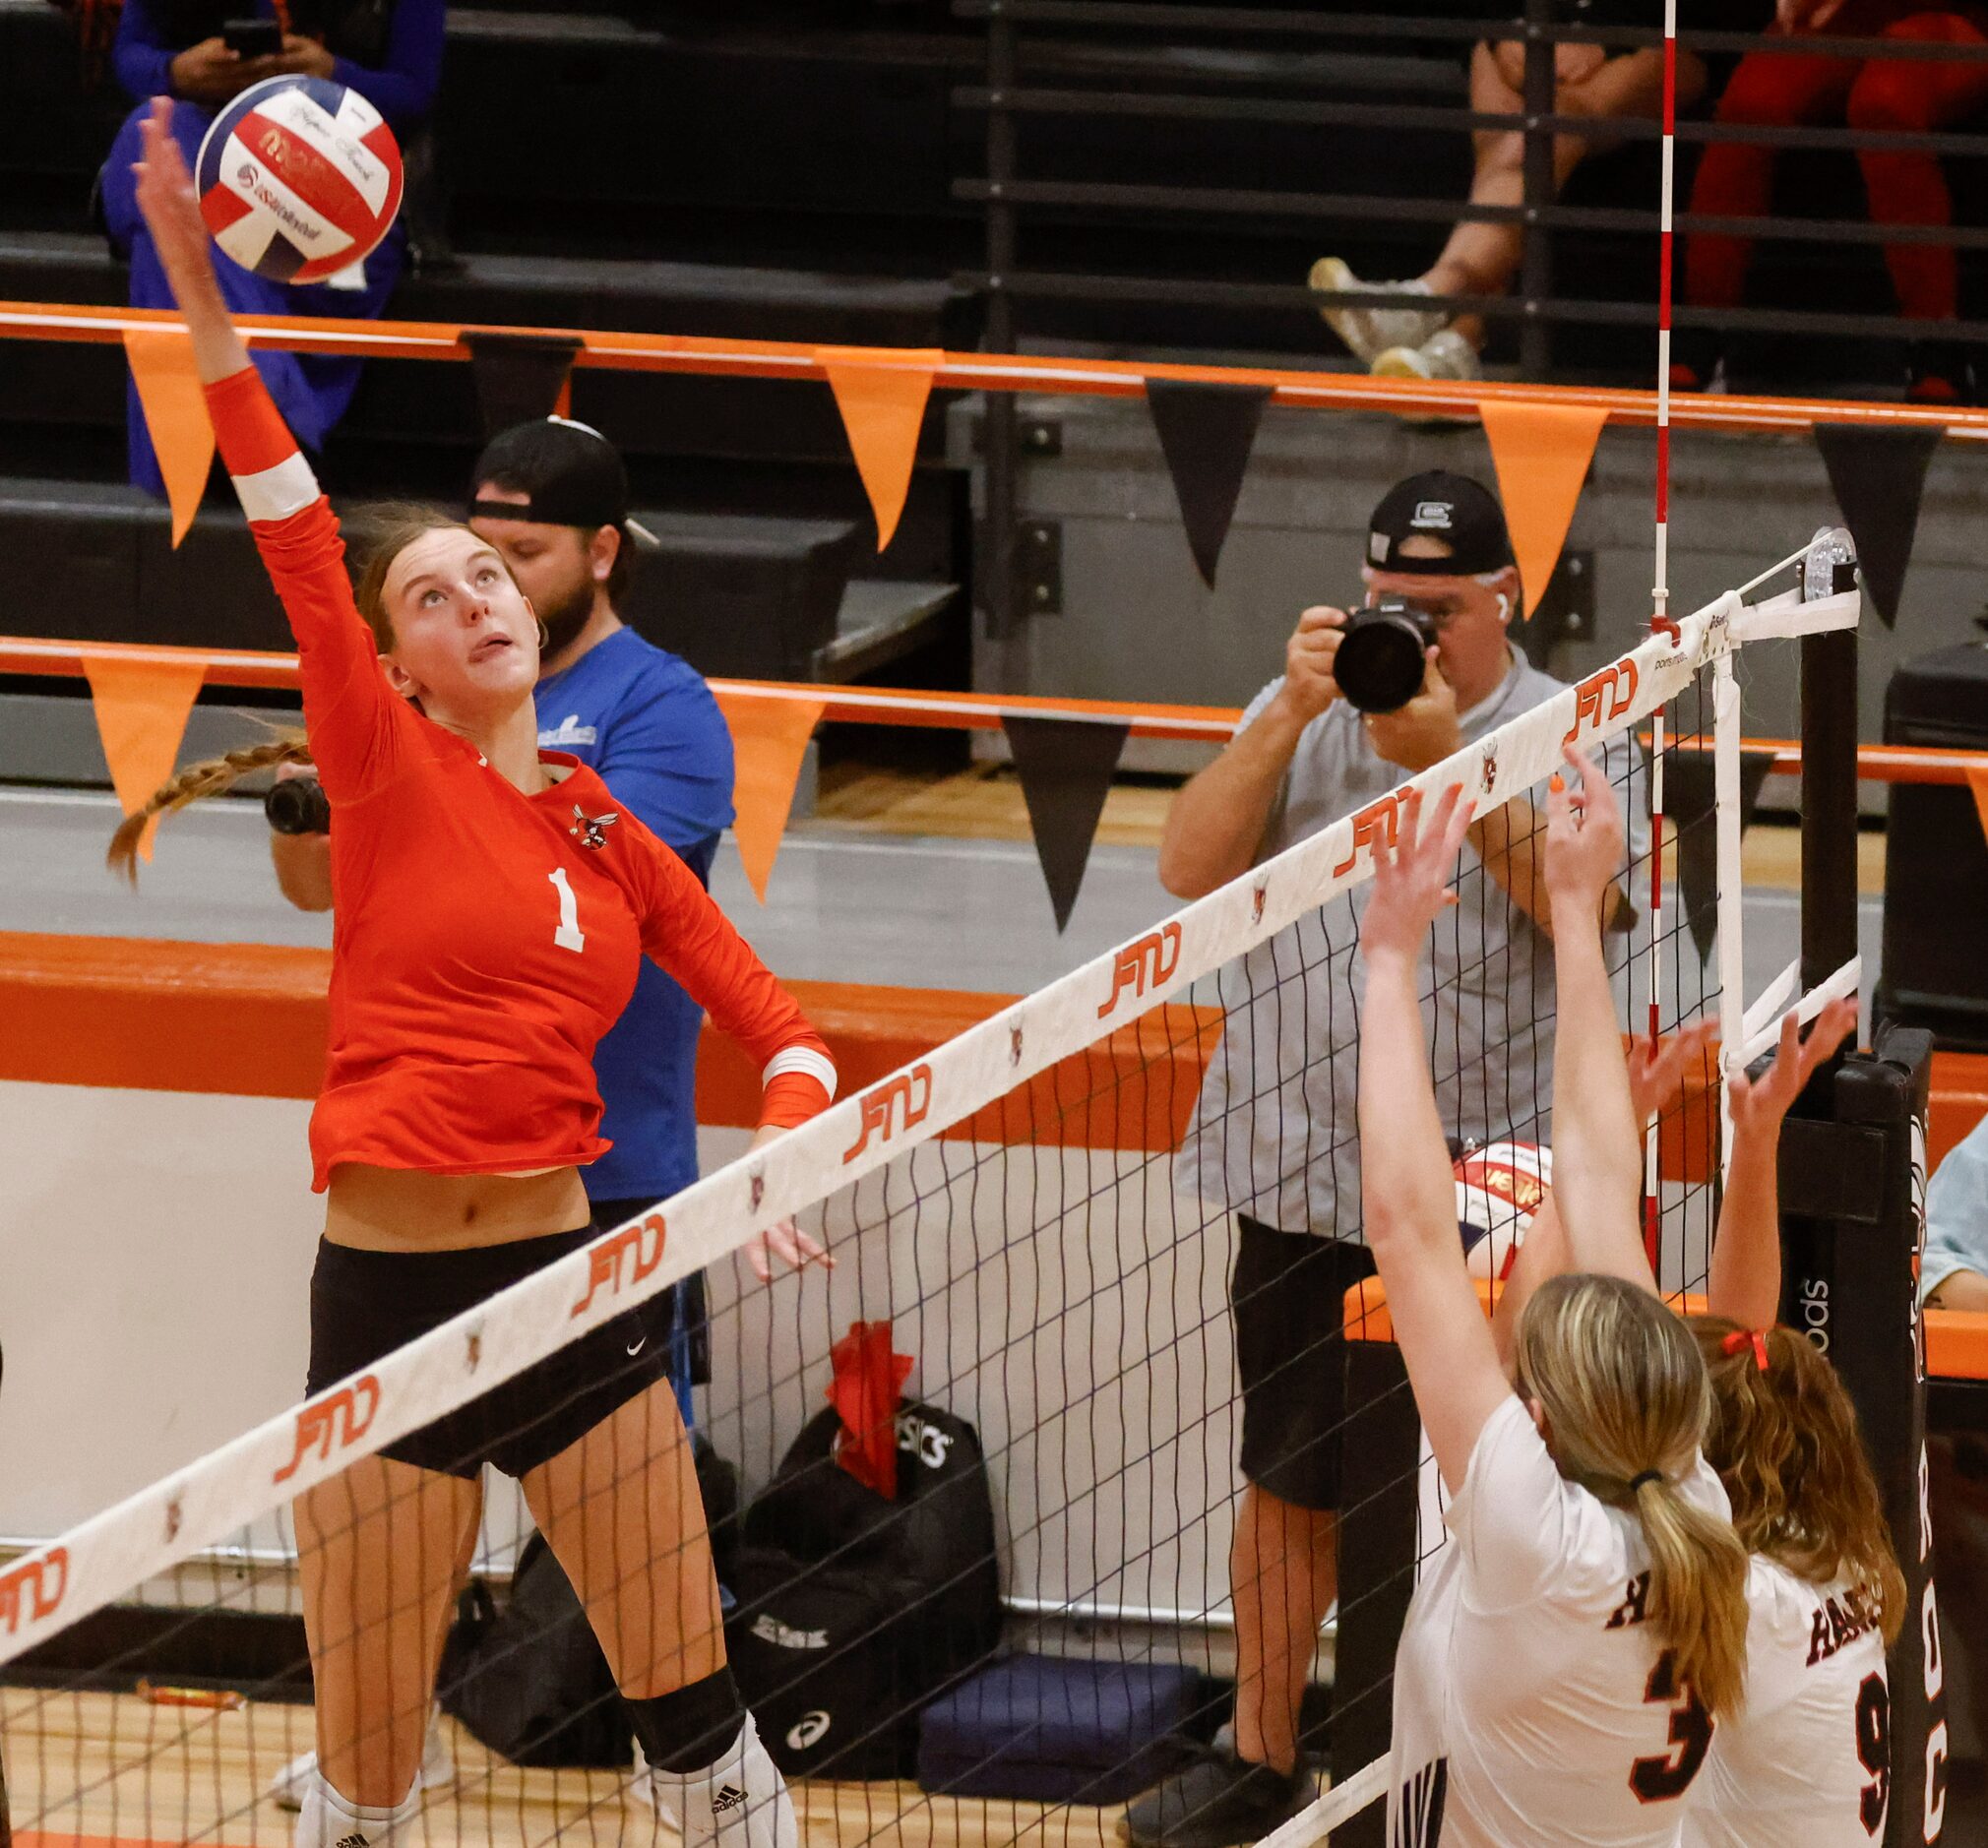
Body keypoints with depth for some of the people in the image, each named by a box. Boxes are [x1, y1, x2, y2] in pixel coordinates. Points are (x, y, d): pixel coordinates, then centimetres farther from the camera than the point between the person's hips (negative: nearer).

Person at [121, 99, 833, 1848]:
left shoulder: (610, 830, 10)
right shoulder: (389, 773, -2)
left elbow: (768, 1015, 15)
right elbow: (298, 543, -14)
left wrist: (786, 1148, -8)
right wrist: (203, 298, -26)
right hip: (389, 1293, -3)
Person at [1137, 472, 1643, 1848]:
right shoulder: (1303, 712, 10)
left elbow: (1592, 902, -18)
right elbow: (1190, 869, -2)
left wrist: (1445, 757, -25)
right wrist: (1291, 718, -14)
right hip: (1299, 1180, 3)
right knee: (1288, 1487, 12)